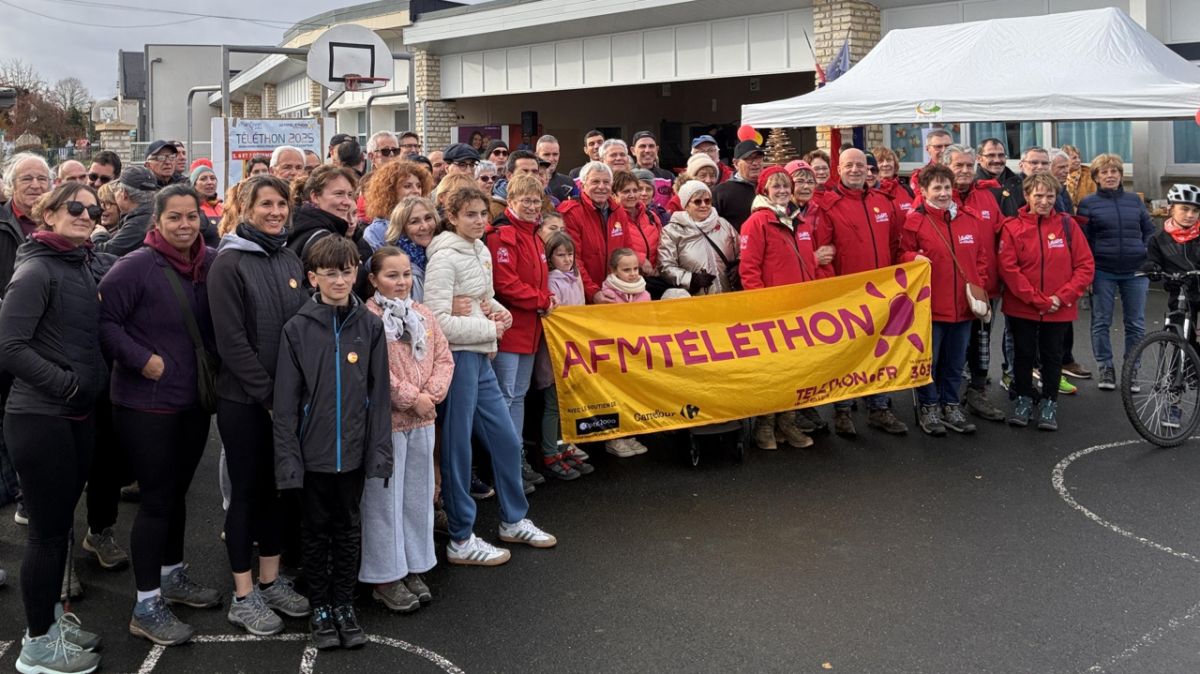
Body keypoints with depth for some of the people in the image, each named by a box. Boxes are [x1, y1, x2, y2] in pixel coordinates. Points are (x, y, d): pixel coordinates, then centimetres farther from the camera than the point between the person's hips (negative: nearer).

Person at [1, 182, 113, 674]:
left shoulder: (93, 265, 8)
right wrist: (68, 383, -15)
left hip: (79, 416, 7)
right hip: (39, 419, -7)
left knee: (60, 523, 18)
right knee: (48, 530, 2)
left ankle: (49, 619, 34)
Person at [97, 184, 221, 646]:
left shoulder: (212, 264, 1)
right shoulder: (137, 266, -15)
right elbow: (103, 318, -16)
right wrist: (141, 359, -20)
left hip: (195, 400, 6)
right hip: (146, 403, -6)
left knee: (177, 491, 19)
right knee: (157, 498, -1)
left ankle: (173, 575, 37)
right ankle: (146, 606, 10)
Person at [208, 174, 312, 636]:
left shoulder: (291, 261, 9)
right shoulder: (229, 263, -10)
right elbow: (231, 340, -15)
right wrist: (268, 393, -16)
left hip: (287, 397, 6)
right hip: (243, 399, -6)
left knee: (278, 488, 13)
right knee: (248, 492, 3)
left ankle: (271, 580, 27)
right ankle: (243, 597, 15)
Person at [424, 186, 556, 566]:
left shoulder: (481, 251, 10)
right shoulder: (445, 257, -15)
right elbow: (438, 320, -22)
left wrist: (499, 311, 1)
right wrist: (490, 329, -13)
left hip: (481, 357, 9)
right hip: (457, 357, -9)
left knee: (507, 439, 15)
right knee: (458, 448, 1)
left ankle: (514, 521, 32)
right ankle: (461, 541, 13)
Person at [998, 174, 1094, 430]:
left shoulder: (1067, 224, -1)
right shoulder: (1012, 227, -6)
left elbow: (1085, 265, -1)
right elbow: (1008, 269, -11)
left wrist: (1062, 297, -11)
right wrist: (1038, 300, -15)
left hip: (1059, 309, 1)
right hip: (1021, 307, -1)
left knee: (1052, 355, 10)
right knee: (1024, 353, 11)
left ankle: (1049, 402, 23)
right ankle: (1023, 399, 26)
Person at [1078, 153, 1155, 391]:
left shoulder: (1135, 201, 10)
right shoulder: (1088, 203, 2)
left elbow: (1149, 231, 16)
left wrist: (1149, 261, 4)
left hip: (1135, 272, 2)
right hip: (1103, 272, -2)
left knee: (1136, 324, 4)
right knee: (1101, 322, 3)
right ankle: (1106, 369, 14)